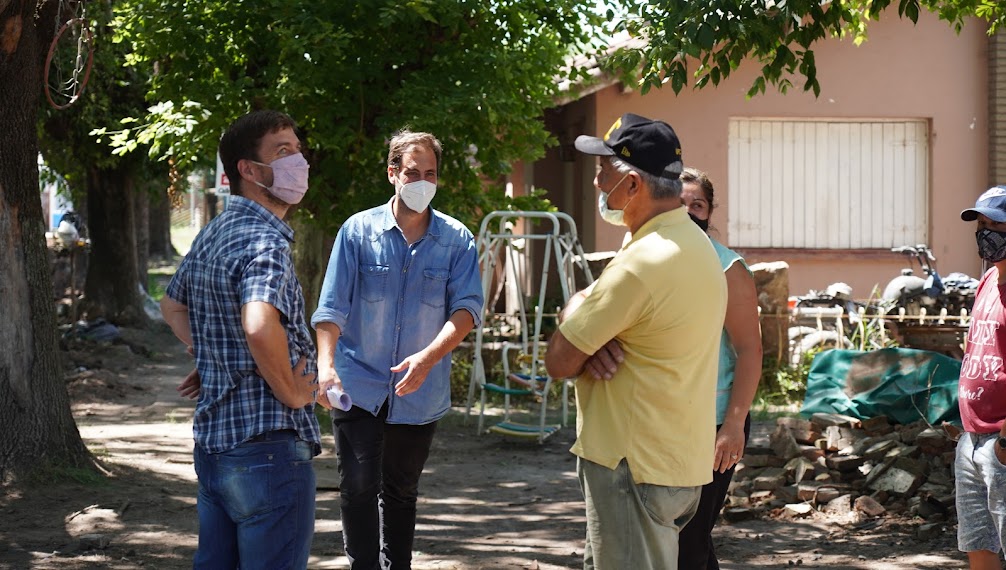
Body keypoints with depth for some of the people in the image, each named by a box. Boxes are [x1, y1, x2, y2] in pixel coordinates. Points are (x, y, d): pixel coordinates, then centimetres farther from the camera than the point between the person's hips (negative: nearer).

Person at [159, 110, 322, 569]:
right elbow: (260, 327, -36)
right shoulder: (265, 242, -17)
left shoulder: (212, 235, 13)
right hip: (267, 446, -10)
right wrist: (291, 391, -19)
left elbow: (172, 306, 29)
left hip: (213, 440, 10)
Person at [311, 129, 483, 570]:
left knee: (401, 492, 15)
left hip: (420, 394, 2)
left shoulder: (457, 241, -1)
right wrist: (325, 364, -20)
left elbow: (467, 307, -9)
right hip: (358, 386, -1)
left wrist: (428, 357, -25)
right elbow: (332, 306, -5)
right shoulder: (358, 231, -3)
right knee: (358, 487, -8)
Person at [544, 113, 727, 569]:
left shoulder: (643, 263, -22)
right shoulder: (696, 244, 11)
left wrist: (575, 309, 2)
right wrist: (586, 341, -9)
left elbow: (558, 363, -17)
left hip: (634, 469, -10)